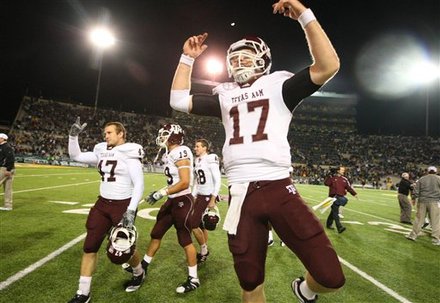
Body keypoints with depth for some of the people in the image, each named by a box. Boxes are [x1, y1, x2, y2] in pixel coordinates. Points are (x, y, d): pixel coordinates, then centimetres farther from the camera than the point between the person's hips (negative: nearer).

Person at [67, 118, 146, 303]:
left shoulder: (129, 154, -14)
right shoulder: (102, 152, 7)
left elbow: (139, 184, -18)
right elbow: (75, 156, 15)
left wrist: (131, 210, -24)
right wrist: (73, 136, 2)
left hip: (123, 205, -6)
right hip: (102, 204, 7)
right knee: (90, 247, 6)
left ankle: (139, 273, 38)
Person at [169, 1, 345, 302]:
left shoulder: (277, 86, 7)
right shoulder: (225, 97, 18)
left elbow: (328, 66, -5)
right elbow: (179, 100, 17)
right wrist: (188, 58, 17)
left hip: (278, 188, -2)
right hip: (241, 195, 3)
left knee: (331, 277, -6)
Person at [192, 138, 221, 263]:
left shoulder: (211, 160, -14)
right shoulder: (197, 161, 11)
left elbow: (218, 181, -17)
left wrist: (213, 200, -18)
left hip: (208, 197, -8)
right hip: (200, 196, 8)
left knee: (193, 224, -6)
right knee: (201, 225, 14)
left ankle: (203, 250, 13)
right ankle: (204, 251, 29)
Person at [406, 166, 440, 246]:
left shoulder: (422, 179, 8)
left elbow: (416, 190, 6)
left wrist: (414, 198, 15)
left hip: (422, 201, 2)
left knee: (419, 219, 8)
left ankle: (413, 235, 11)